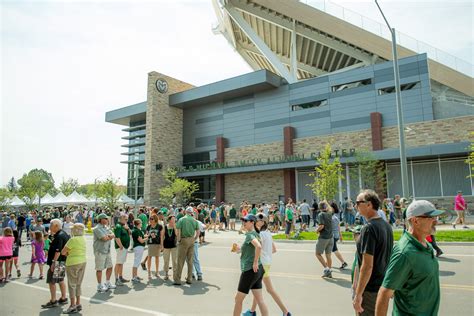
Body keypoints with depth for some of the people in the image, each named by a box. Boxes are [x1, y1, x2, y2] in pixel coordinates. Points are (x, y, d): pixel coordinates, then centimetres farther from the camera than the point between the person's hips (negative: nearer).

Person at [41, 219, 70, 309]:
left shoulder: (59, 236, -19)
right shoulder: (64, 234, 11)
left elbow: (58, 251, -24)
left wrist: (53, 262, -23)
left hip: (58, 261, -10)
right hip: (63, 261, 10)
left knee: (51, 281, -1)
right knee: (60, 280, 17)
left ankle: (53, 301, 5)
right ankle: (63, 298, 25)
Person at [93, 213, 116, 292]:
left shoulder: (106, 227, 14)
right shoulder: (97, 228, -14)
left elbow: (113, 235, 7)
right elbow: (104, 238, -22)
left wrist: (108, 236, -13)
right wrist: (110, 236, -3)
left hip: (107, 250, 9)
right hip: (100, 251, -9)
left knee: (110, 266, 14)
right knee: (99, 269, 1)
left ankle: (107, 283, 28)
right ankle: (100, 286, 11)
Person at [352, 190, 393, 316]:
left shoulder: (369, 228, -22)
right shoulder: (387, 225, 5)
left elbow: (367, 266, -24)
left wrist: (358, 294, -19)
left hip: (370, 289, -8)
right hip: (384, 286, 8)